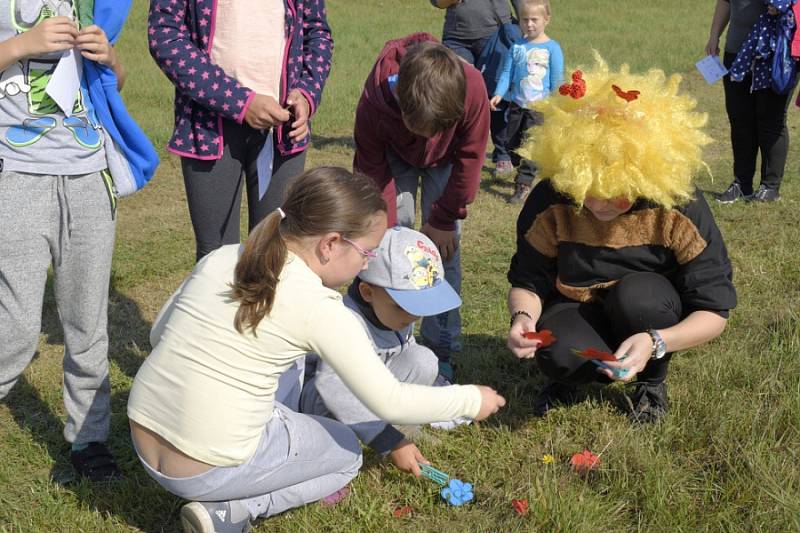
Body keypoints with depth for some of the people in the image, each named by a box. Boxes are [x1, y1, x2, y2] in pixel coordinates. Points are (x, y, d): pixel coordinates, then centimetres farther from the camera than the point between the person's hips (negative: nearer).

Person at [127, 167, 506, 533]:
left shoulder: (219, 258, 1)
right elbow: (389, 403, -9)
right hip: (208, 475, -7)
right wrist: (471, 400, 5)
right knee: (347, 452, 20)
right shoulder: (319, 308, -16)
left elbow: (159, 334, 11)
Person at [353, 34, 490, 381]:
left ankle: (440, 351, 0)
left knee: (444, 244, -8)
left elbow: (469, 158, -22)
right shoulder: (373, 104, -40)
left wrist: (443, 220, -16)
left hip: (446, 159, 0)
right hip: (394, 156, 0)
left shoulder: (472, 89, -40)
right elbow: (374, 179, -27)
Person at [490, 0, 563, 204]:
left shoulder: (552, 48, -5)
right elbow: (507, 73, 5)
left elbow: (557, 81, -3)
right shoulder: (516, 47, 5)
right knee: (508, 142, 12)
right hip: (517, 104, 4)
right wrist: (499, 94, -10)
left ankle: (524, 184, -1)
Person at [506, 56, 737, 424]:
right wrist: (523, 317, -30)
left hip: (657, 321, 0)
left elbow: (715, 311, -20)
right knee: (560, 355, -35)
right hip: (577, 314, 0)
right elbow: (527, 282, -6)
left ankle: (651, 382, -3)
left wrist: (655, 343, -38)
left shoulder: (680, 208, -23)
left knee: (636, 292, -35)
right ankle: (568, 376, 6)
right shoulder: (550, 203, -18)